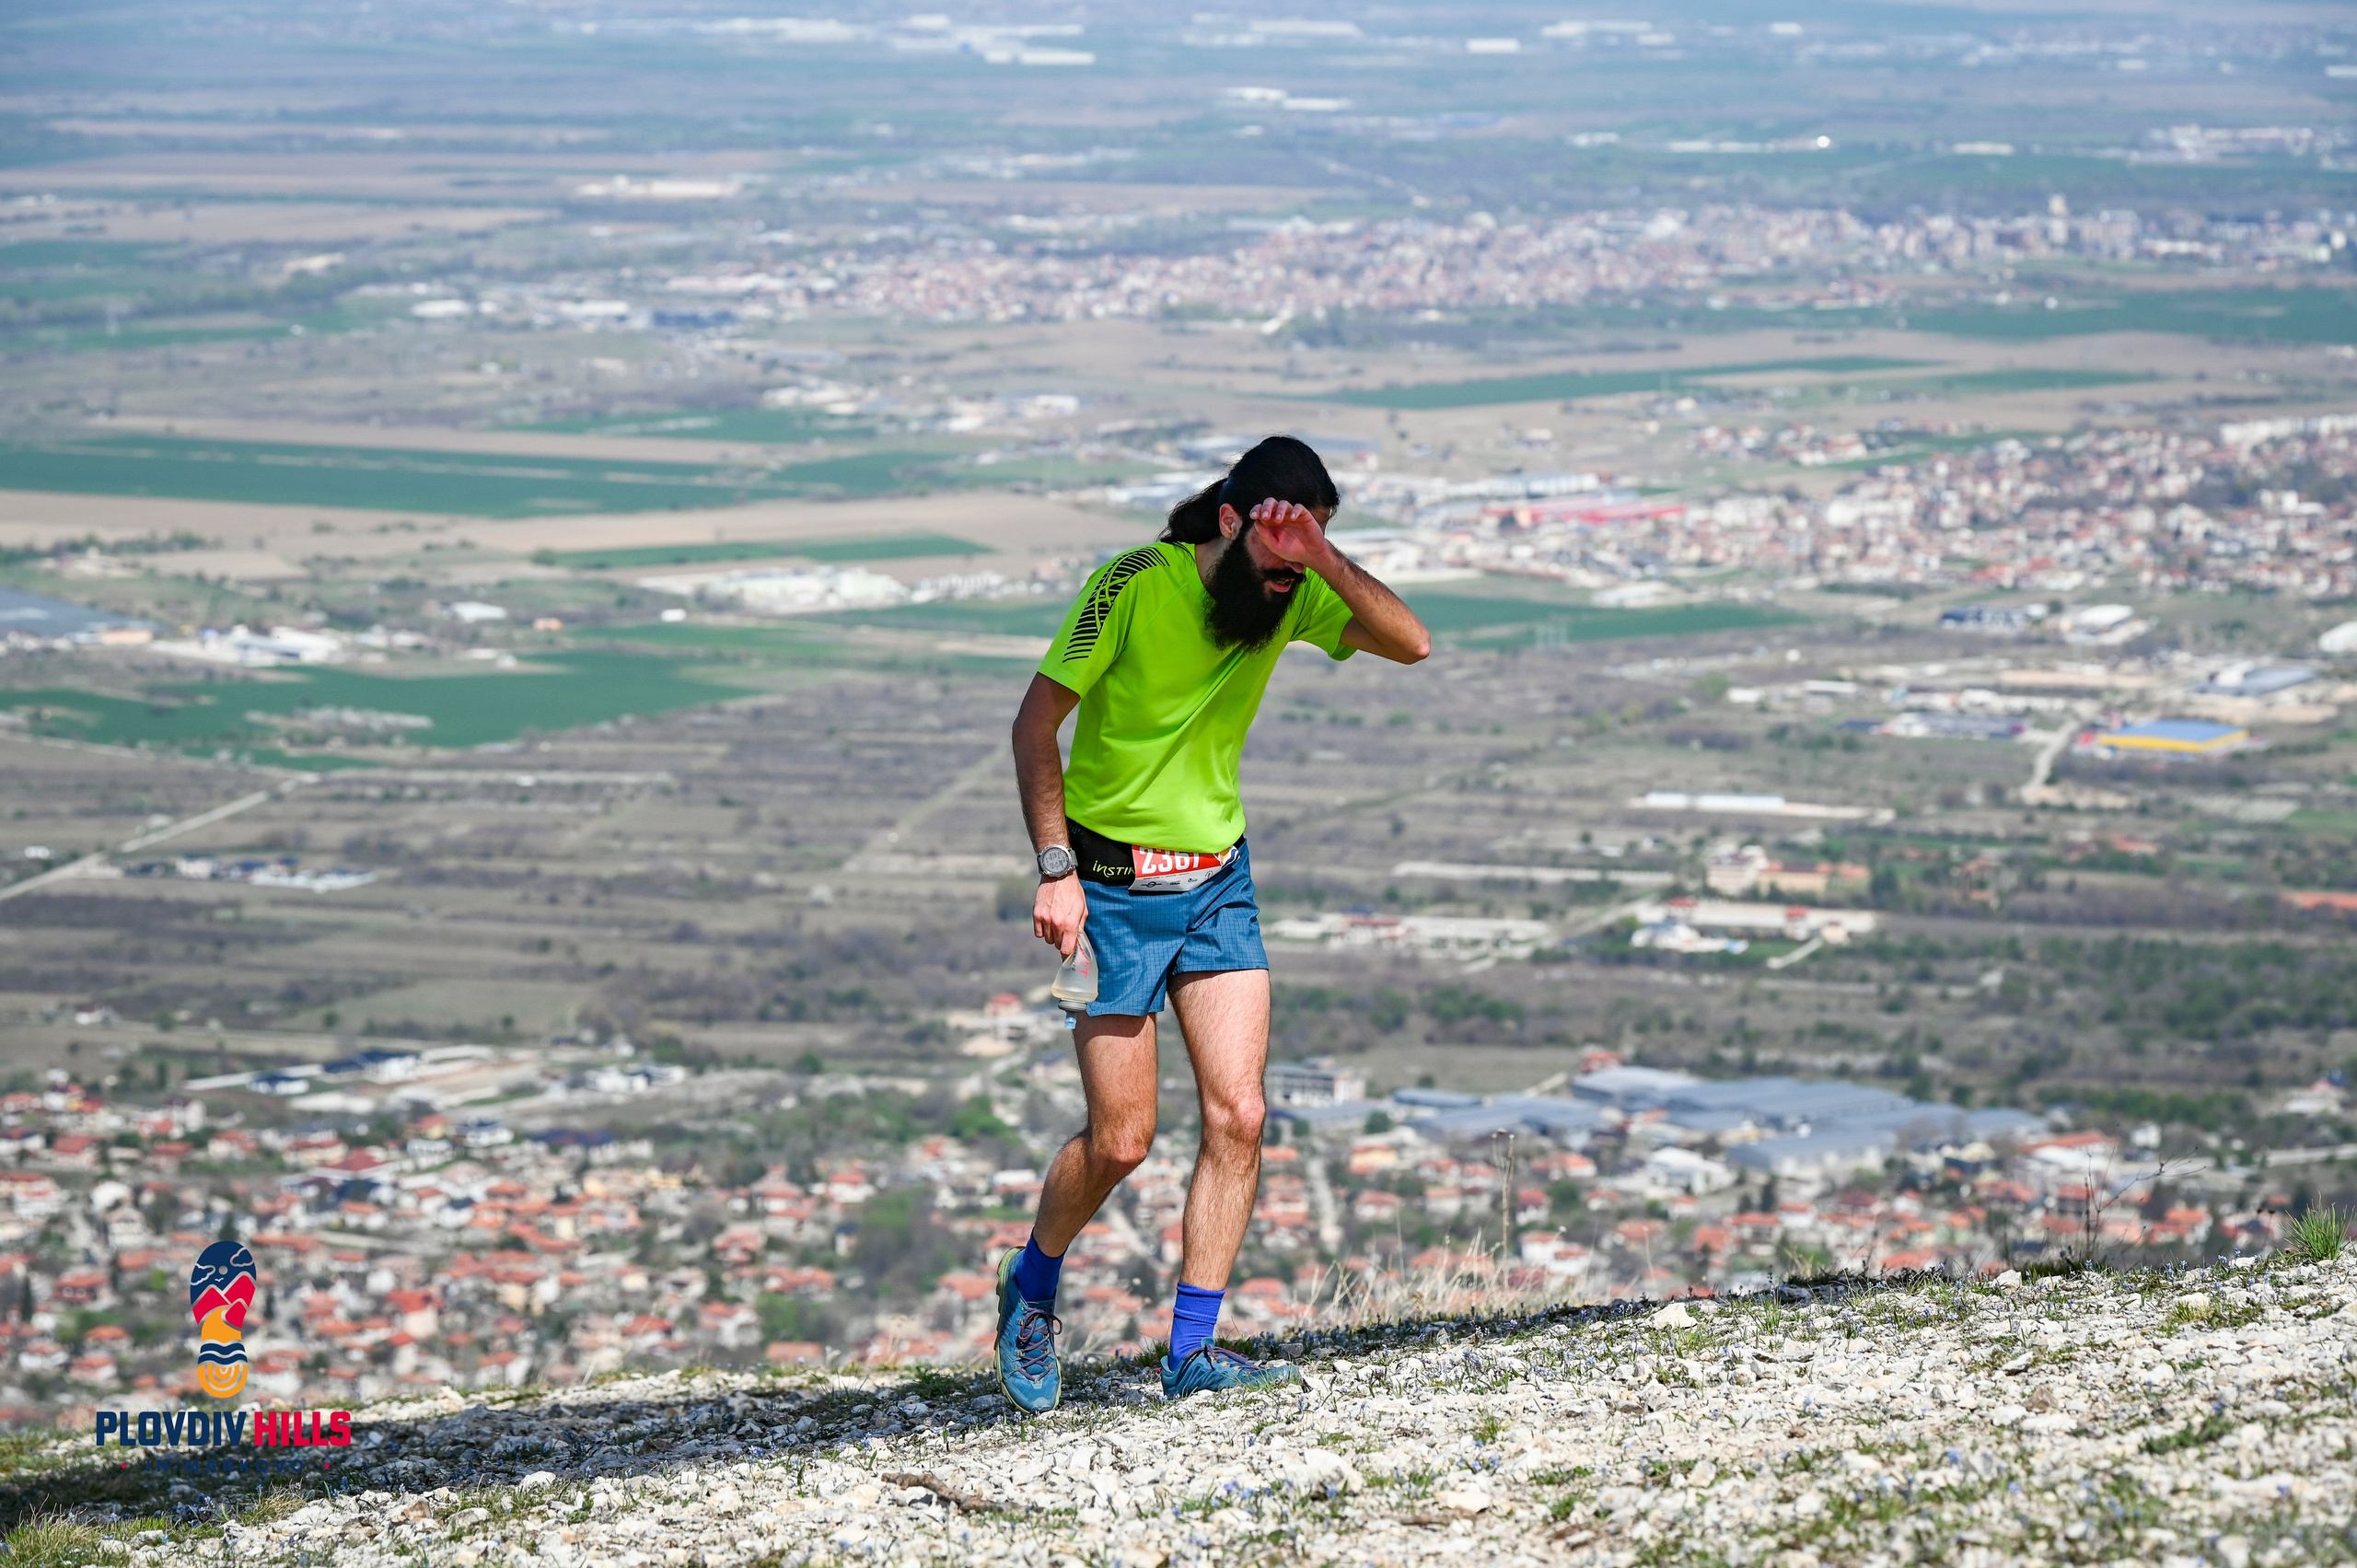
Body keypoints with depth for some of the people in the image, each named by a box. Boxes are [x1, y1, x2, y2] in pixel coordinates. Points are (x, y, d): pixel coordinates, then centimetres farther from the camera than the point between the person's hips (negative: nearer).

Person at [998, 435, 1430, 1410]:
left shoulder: (1287, 597, 0)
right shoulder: (1135, 585, -16)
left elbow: (1409, 643, -12)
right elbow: (1036, 723, -12)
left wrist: (1323, 560, -24)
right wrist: (1056, 870, -18)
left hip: (1218, 881, 5)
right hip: (1114, 888, -5)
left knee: (1238, 1117, -8)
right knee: (1121, 1140, -3)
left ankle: (1191, 1351, -1)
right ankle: (1030, 1290, 25)